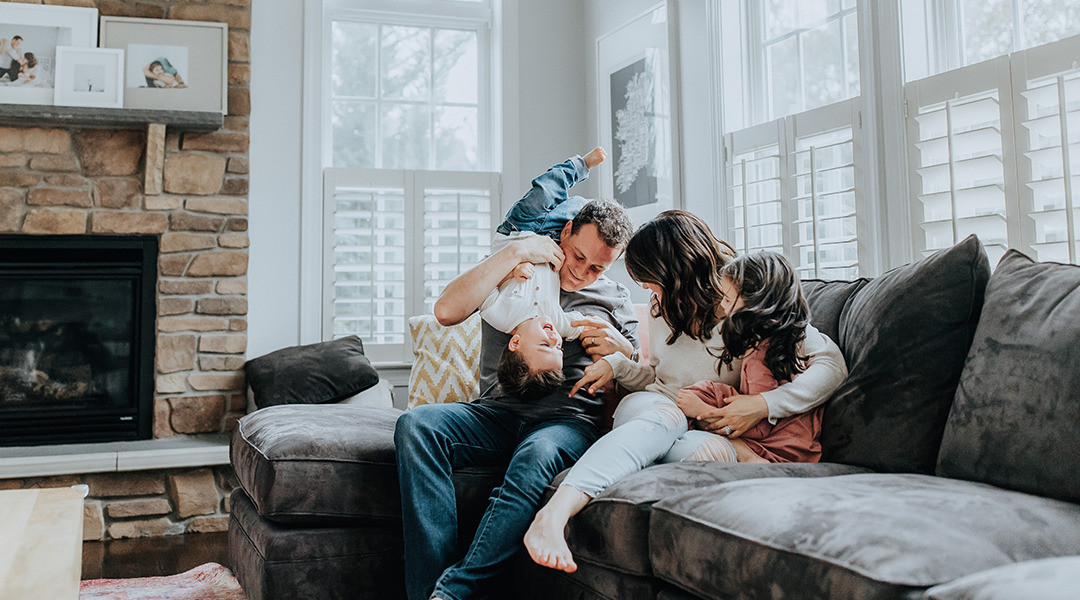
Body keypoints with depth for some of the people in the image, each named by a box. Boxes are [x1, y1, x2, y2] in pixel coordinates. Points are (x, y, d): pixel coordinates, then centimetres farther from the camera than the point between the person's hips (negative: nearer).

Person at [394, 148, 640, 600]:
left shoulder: (614, 298, 19)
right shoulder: (512, 275, 17)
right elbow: (446, 311, -2)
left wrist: (620, 349, -4)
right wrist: (514, 253, -3)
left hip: (569, 418, -1)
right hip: (497, 411, 2)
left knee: (538, 454, -40)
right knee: (416, 424, -29)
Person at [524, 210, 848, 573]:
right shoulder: (662, 306, 13)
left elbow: (832, 365, -10)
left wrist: (763, 405, -21)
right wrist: (616, 364, 6)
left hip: (708, 430, -2)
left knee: (703, 451, -41)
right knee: (663, 414, -38)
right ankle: (553, 514, -61)